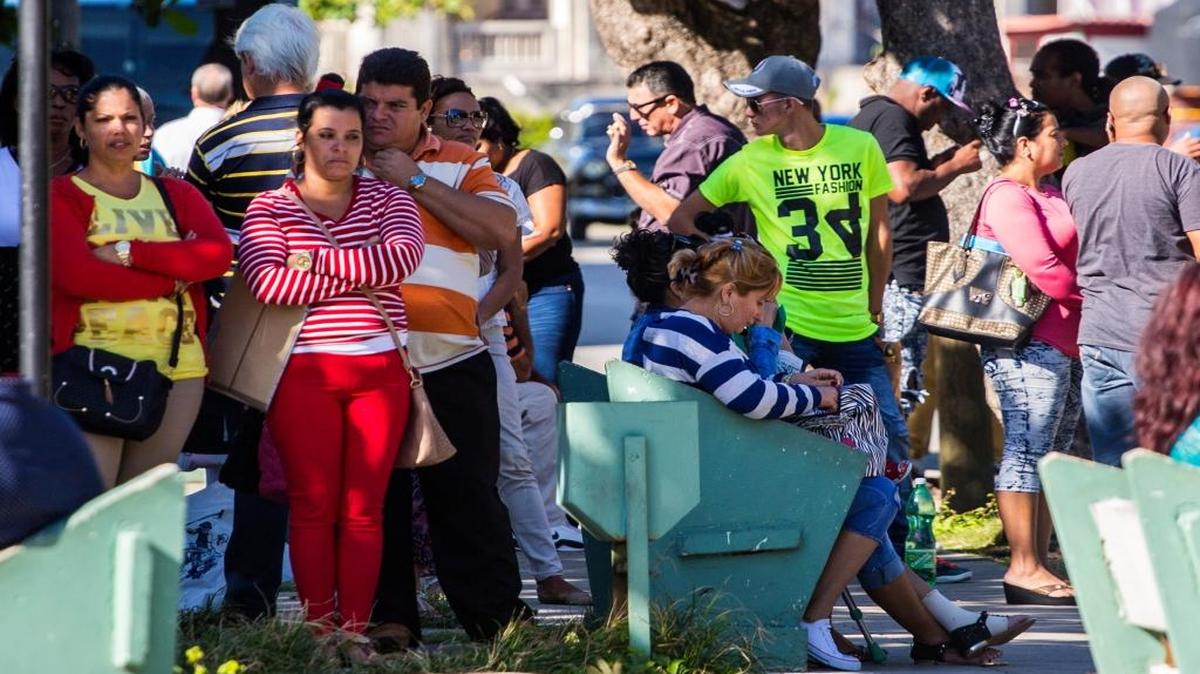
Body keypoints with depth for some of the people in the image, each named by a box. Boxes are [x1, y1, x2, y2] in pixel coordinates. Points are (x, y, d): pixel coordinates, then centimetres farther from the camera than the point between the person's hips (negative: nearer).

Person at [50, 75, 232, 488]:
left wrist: (129, 251, -10)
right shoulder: (62, 195, 4)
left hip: (177, 366, 4)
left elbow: (218, 254, -1)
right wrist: (173, 277, -8)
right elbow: (75, 273, -13)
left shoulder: (177, 195, 18)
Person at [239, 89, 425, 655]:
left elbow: (403, 257, -10)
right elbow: (269, 282, -13)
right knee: (313, 506, -3)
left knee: (365, 508, 1)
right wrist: (363, 278, -10)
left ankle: (355, 629, 4)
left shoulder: (387, 200, 11)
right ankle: (319, 627, 3)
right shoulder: (270, 207, 5)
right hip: (304, 371, -2)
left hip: (379, 368, 2)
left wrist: (314, 259, -11)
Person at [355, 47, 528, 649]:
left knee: (467, 496, 0)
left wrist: (416, 180, -10)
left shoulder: (460, 165, 9)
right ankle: (389, 617, 11)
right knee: (377, 495, 4)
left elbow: (501, 230, -9)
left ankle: (498, 616, 6)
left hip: (451, 362, -1)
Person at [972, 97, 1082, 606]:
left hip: (1064, 344, 10)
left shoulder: (1048, 195, 20)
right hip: (1030, 344, -10)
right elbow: (1045, 271, -19)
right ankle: (1024, 569, -8)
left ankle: (1039, 565, 13)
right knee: (1027, 450, -9)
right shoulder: (1007, 197, -12)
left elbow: (1069, 259, 22)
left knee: (1051, 454, 10)